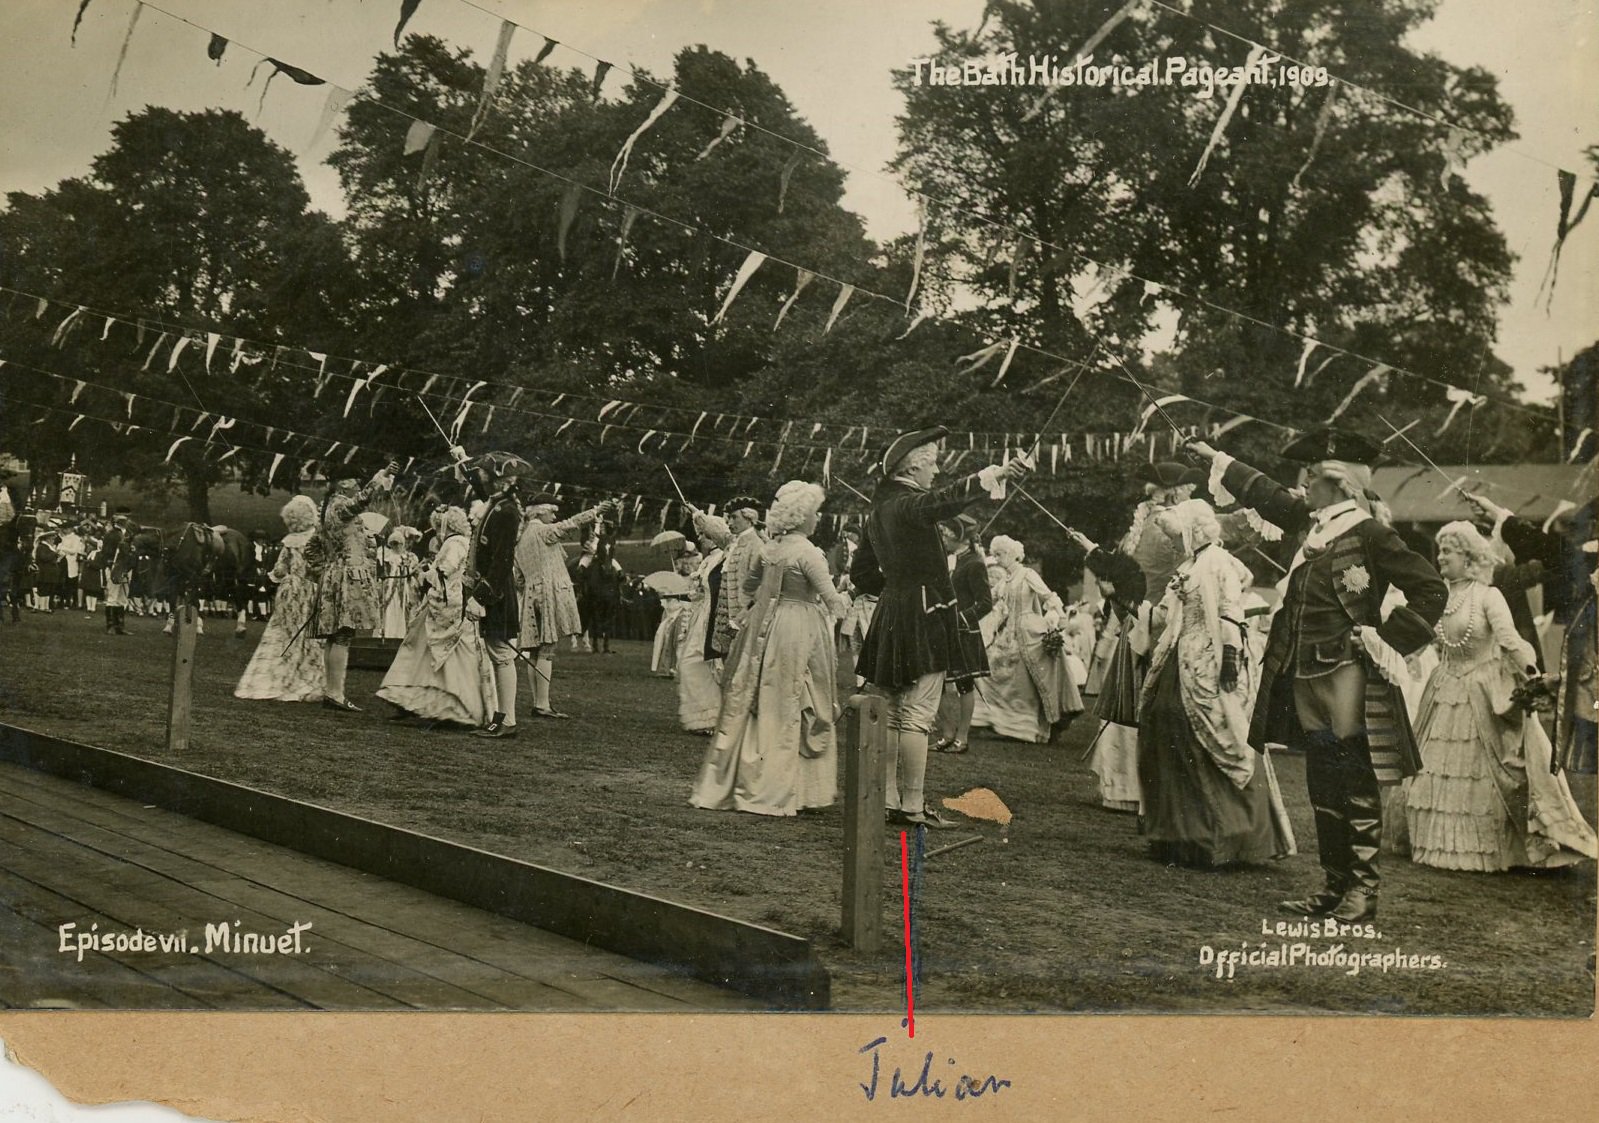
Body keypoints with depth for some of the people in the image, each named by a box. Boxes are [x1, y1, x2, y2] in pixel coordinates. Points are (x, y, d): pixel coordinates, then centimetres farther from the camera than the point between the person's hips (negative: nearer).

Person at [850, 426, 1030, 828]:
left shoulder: (879, 510, 15)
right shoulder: (907, 504, -14)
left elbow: (860, 573, 20)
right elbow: (943, 500, -38)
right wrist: (995, 475, -46)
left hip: (891, 617, 10)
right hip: (923, 618, -10)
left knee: (892, 715, 12)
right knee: (916, 717, -7)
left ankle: (888, 800, 16)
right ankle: (912, 806, -5)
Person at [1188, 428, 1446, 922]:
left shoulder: (1370, 534, -11)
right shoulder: (1312, 523, 10)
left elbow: (1431, 590, -11)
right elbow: (1267, 494, 26)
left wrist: (1387, 638, -12)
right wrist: (1218, 460, 33)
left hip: (1348, 682, -8)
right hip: (1306, 679, 8)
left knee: (1356, 788, 0)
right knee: (1323, 789, 12)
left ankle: (1362, 891, 9)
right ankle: (1335, 886, 21)